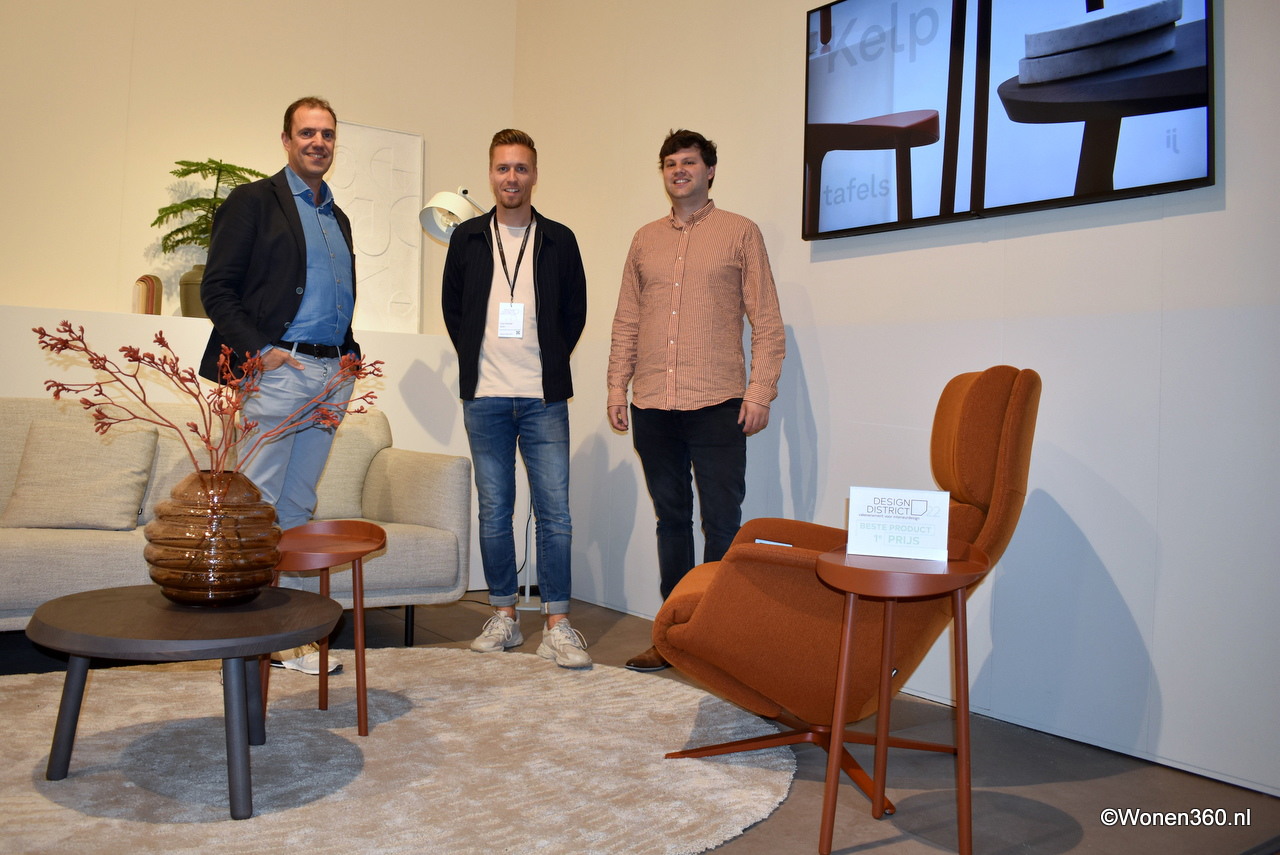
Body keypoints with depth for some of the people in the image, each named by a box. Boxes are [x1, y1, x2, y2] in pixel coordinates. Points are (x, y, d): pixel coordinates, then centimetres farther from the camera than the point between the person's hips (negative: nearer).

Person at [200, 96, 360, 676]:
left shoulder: (339, 219, 23)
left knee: (296, 507, 8)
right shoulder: (253, 202, 3)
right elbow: (217, 289, -5)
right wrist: (260, 350, -15)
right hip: (278, 369, -6)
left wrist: (349, 352, 11)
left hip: (331, 376, 6)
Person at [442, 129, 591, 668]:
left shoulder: (559, 240, 7)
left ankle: (556, 625, 3)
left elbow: (575, 311, 11)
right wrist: (476, 360, 9)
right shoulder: (467, 239, 9)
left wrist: (550, 364, 5)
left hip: (543, 399, -1)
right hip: (484, 398, 1)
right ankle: (504, 617, 18)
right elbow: (451, 306, 16)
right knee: (494, 511, 7)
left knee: (554, 511, -4)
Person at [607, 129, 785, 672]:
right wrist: (617, 387, 8)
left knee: (722, 522, -3)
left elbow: (767, 320, 0)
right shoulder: (645, 240, 16)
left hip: (717, 405, -4)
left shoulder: (740, 233, 4)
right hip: (653, 406, 4)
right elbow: (626, 321, 16)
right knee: (671, 520, 11)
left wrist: (761, 391, -9)